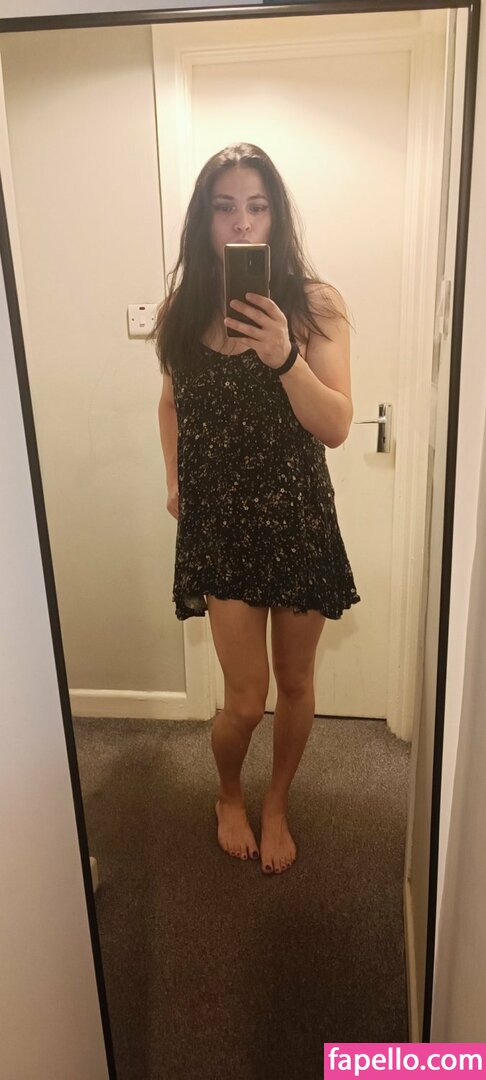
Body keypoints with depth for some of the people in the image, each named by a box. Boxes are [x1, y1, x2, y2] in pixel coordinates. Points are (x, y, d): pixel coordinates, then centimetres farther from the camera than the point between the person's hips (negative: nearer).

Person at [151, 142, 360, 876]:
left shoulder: (313, 304, -7)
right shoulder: (183, 308, 0)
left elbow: (336, 427, -14)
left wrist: (284, 357, -28)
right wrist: (174, 479, 8)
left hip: (299, 518, 0)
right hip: (219, 523, 1)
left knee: (294, 682, 14)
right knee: (246, 698, 3)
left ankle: (276, 805, 41)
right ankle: (229, 794, 38)